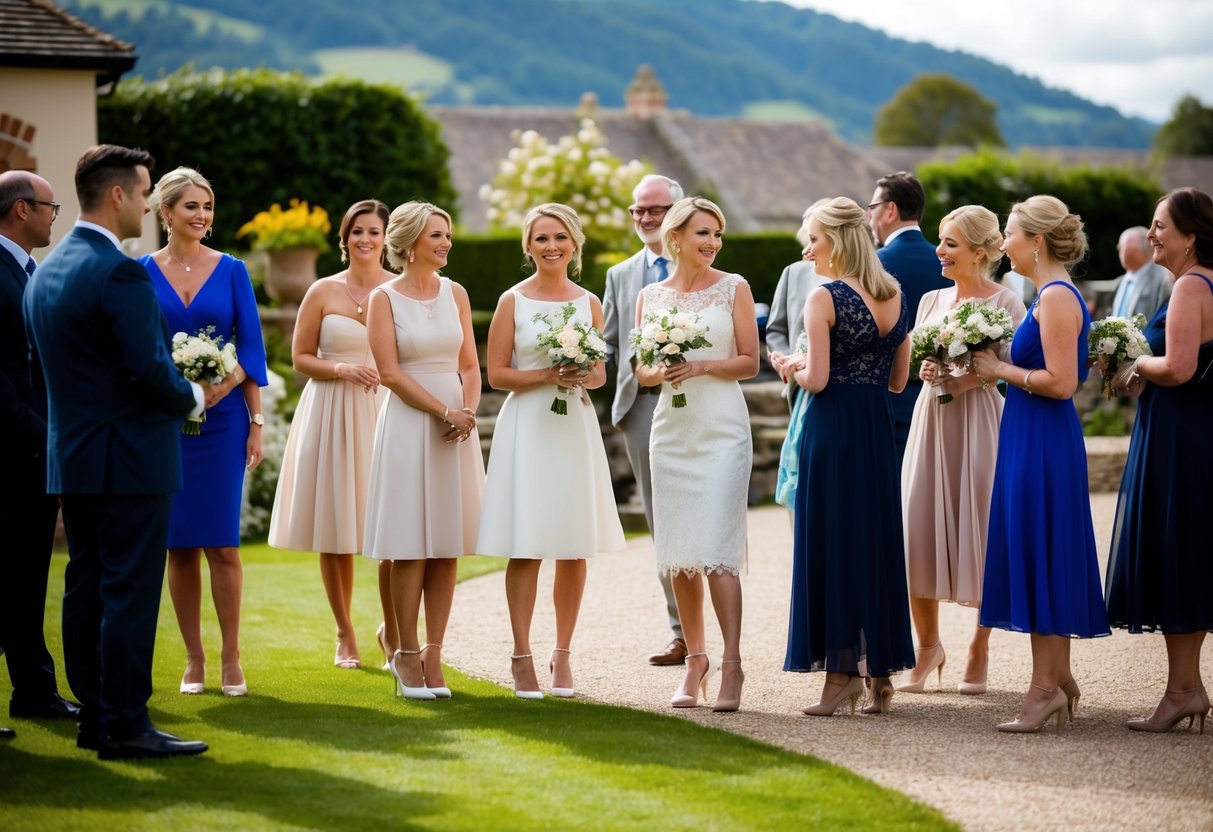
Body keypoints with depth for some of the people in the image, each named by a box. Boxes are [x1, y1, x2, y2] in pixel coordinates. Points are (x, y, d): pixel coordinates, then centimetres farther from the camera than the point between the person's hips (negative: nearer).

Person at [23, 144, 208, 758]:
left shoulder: (45, 272, 10)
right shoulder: (119, 274, -18)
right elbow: (150, 368, -22)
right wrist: (193, 398, -1)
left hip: (70, 455, 9)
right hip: (130, 457, -9)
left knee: (86, 588, 12)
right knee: (130, 592, -5)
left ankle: (95, 717, 17)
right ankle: (125, 725, -4)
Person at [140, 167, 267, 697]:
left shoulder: (231, 271, 3)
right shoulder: (142, 272, 3)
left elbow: (251, 349, 3)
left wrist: (256, 423, -1)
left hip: (222, 418, -1)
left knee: (222, 543, -4)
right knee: (179, 543, 3)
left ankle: (230, 659, 2)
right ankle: (194, 658, 12)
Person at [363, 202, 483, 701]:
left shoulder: (455, 294, 11)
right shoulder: (384, 298, -2)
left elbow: (470, 366, 10)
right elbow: (390, 373, -9)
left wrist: (468, 412, -8)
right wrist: (444, 411, -14)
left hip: (456, 426, 4)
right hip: (408, 425, -4)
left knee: (447, 546, 2)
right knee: (410, 546, -4)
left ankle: (433, 655, 7)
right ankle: (407, 655, 4)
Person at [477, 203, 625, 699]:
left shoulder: (588, 303, 10)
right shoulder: (513, 301, 1)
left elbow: (601, 374, 15)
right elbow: (497, 374, -2)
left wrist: (582, 376, -7)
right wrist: (546, 376, -15)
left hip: (574, 426, 3)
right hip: (526, 426, -3)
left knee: (574, 549, 3)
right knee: (525, 547, -6)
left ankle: (562, 656, 12)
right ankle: (522, 657, 0)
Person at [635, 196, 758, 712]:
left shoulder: (733, 288, 2)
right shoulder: (651, 296, 10)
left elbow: (750, 362, 0)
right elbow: (641, 371, 13)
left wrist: (703, 366, -15)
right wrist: (662, 372, -8)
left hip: (722, 428, -4)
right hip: (672, 430, 4)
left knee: (716, 552, -12)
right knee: (677, 553, 6)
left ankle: (731, 666, -12)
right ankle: (695, 660, 16)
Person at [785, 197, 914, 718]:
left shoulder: (825, 297, -12)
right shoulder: (895, 296, 8)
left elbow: (817, 379, -17)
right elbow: (898, 379, 11)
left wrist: (792, 367, 3)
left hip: (832, 426, -6)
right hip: (878, 429, 6)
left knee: (831, 542, 0)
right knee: (876, 542, 11)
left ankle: (842, 670, -1)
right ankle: (880, 670, 14)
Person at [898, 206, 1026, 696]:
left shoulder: (1006, 302, -4)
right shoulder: (932, 301, 12)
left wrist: (972, 377, -20)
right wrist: (926, 372, -6)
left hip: (980, 421, -5)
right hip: (931, 421, 5)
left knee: (979, 534, -2)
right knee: (918, 532, -1)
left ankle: (980, 650, 11)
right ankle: (928, 644, 14)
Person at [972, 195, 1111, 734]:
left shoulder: (1057, 298, -16)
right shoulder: (1051, 295, 14)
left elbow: (1061, 383, -22)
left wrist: (1002, 370, -12)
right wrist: (995, 369, 9)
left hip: (1043, 441, -10)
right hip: (1034, 440, 10)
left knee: (1039, 556, -6)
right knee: (1044, 559, 13)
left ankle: (1045, 686, -2)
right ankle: (1058, 678, 18)